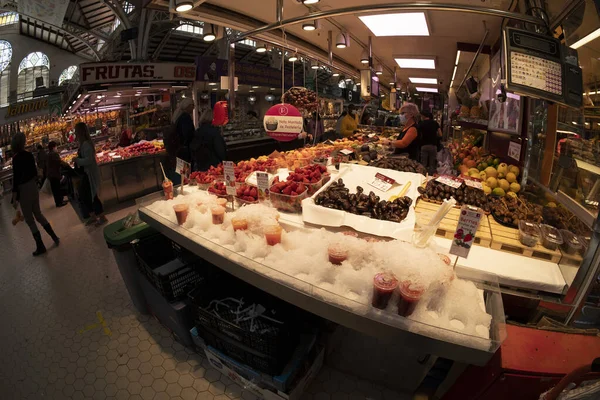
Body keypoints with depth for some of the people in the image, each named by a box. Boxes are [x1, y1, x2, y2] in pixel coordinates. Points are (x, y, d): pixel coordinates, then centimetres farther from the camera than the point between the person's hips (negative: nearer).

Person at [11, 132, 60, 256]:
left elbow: (16, 178, -19)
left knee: (29, 220, 4)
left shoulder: (16, 158, -18)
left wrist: (14, 198, -15)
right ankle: (54, 237, 23)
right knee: (38, 214, 21)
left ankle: (40, 247, 11)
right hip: (33, 187, 7)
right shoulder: (29, 155, 2)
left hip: (24, 190, -7)